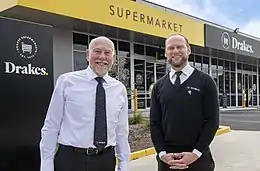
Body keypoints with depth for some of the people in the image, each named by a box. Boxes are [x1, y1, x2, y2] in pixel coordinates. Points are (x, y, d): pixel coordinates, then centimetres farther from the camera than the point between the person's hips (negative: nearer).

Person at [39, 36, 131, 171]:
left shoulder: (120, 89, 4)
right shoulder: (67, 81, -5)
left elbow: (122, 131, 8)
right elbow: (51, 127, -4)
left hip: (106, 160, 3)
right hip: (70, 159, -3)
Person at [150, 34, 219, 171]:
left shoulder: (205, 82, -1)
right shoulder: (159, 86, 6)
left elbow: (212, 120, -6)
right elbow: (154, 123, 5)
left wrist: (196, 153, -13)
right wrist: (162, 153, -8)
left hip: (198, 158, -2)